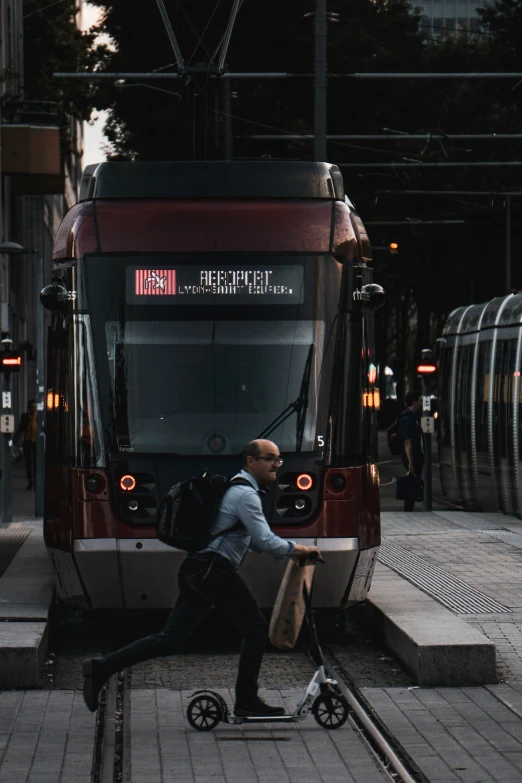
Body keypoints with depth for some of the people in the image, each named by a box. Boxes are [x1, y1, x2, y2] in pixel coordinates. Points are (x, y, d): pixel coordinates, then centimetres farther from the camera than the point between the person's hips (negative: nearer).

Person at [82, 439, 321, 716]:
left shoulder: (237, 488, 23)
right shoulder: (245, 493, -9)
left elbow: (253, 540, 30)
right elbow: (265, 541, -15)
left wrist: (290, 550, 21)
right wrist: (299, 549, -3)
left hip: (195, 569, 10)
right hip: (214, 570, -10)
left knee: (169, 640, 6)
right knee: (256, 628, -1)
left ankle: (102, 668, 0)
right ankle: (246, 701, 4)